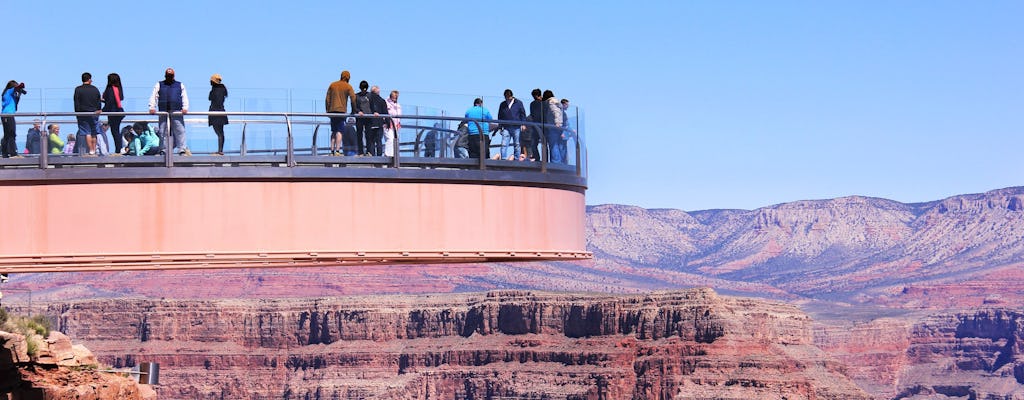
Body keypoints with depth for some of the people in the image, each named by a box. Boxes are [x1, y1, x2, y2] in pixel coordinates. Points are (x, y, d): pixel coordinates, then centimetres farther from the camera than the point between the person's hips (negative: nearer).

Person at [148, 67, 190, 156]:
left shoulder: (180, 85, 17)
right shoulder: (159, 85, 17)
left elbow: (184, 97, 9)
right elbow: (154, 96, 9)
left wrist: (185, 108, -6)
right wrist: (152, 107, -6)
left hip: (177, 112, -1)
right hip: (163, 112, 1)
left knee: (180, 131, -10)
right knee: (165, 133, -3)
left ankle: (182, 150, -12)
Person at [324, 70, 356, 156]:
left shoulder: (332, 85, 12)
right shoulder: (348, 87, 0)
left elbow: (327, 99, 9)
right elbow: (353, 99, -7)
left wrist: (327, 110, 12)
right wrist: (354, 111, 1)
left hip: (332, 110, 4)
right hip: (341, 111, -4)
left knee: (334, 131, 13)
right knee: (340, 131, -5)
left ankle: (332, 151, 9)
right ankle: (337, 151, -16)